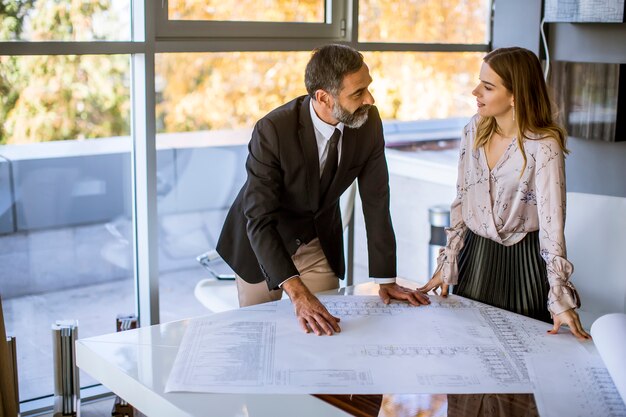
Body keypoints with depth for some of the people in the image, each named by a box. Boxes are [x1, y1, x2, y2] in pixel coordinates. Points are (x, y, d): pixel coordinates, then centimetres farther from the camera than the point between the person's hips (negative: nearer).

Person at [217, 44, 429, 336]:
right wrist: (297, 292, -45)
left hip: (320, 242, 3)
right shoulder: (272, 131, -32)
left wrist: (386, 281, -11)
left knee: (325, 329, 8)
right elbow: (259, 220, -34)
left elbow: (376, 201, -11)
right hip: (262, 241, -3)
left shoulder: (368, 121, -19)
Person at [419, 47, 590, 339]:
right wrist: (446, 266, 5)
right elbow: (461, 202, 5)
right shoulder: (474, 131, -2)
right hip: (474, 256, 5)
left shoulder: (544, 146, -19)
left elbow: (552, 222, -23)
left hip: (522, 261, -5)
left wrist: (560, 299, -26)